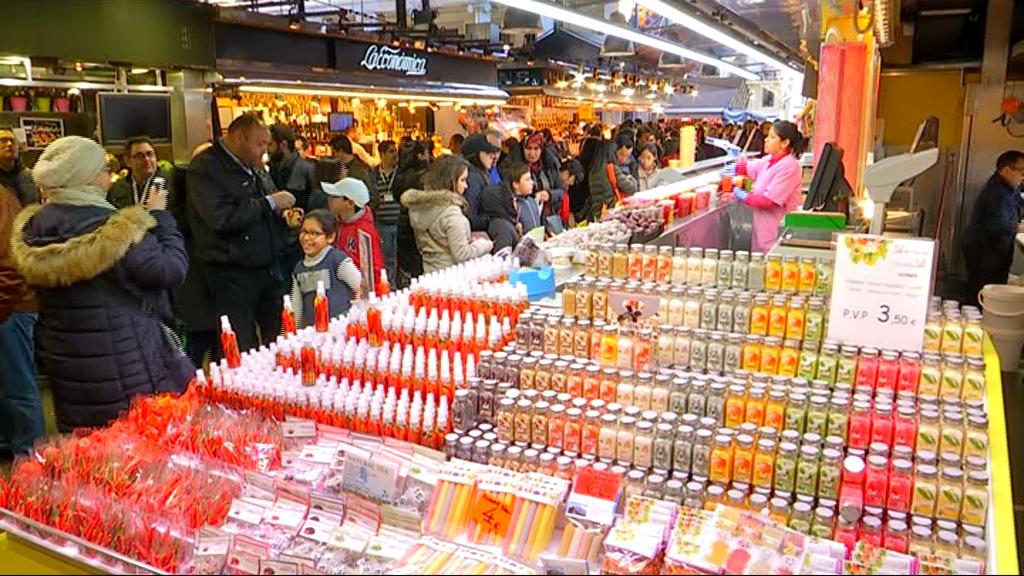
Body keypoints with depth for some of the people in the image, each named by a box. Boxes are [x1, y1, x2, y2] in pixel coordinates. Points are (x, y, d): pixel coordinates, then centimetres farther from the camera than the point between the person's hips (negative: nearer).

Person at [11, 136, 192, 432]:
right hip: (126, 360, -7)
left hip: (64, 359, 7)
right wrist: (160, 215, -6)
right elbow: (172, 271, -18)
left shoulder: (33, 226, 0)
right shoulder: (113, 227, -21)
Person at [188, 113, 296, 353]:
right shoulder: (205, 168, -12)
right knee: (242, 350, 0)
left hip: (269, 268, 7)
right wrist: (270, 203, -17)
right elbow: (222, 217, -26)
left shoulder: (255, 166, 13)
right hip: (233, 274, -7)